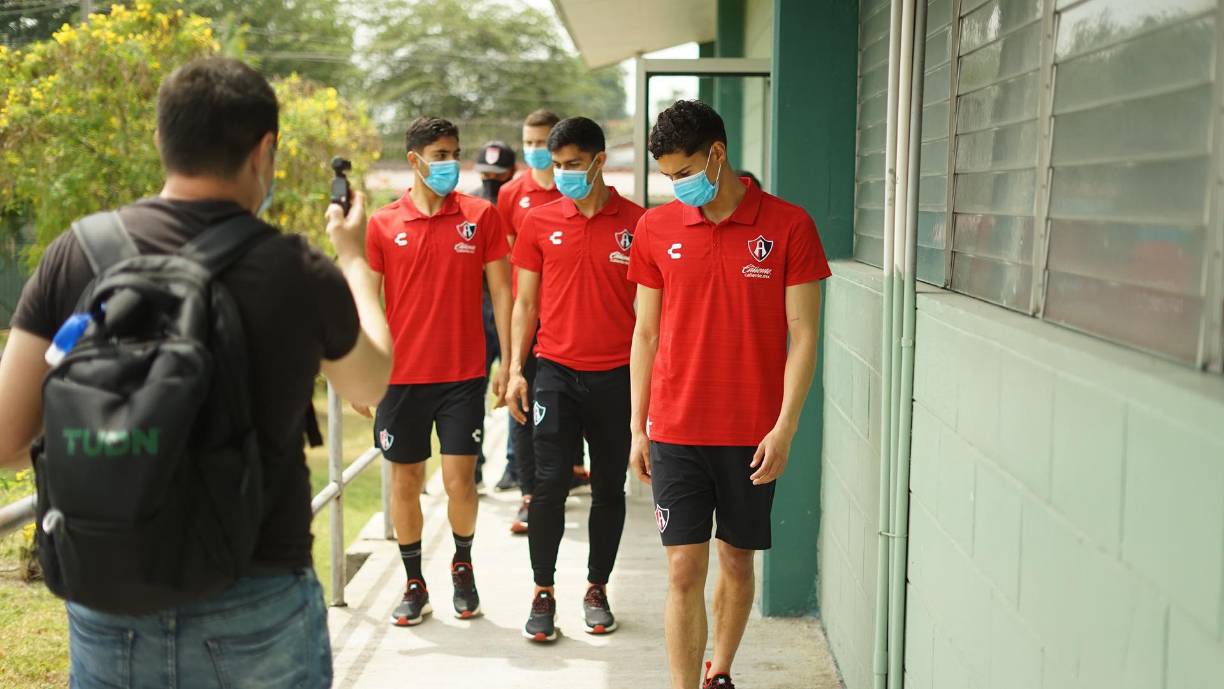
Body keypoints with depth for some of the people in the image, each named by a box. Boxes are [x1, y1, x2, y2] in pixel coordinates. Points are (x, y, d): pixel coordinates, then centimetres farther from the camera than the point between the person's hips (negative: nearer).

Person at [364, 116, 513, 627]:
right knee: (404, 481, 8)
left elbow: (501, 291, 2)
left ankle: (462, 565, 25)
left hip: (463, 374, -1)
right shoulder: (382, 224, 1)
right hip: (401, 375, 1)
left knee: (459, 481, -2)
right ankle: (414, 584, 23)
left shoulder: (480, 216, 0)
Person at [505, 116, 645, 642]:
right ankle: (543, 592, 9)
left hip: (616, 375, 0)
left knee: (610, 486, 8)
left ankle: (597, 588, 23)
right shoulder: (538, 223, 4)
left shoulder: (636, 223, 0)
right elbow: (525, 303, 9)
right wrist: (515, 370, 2)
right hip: (556, 370, 0)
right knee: (550, 482, -5)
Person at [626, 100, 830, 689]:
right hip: (675, 432, 1)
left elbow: (803, 334, -4)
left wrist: (785, 426, -10)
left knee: (737, 561, 13)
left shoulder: (788, 226, -5)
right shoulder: (656, 228, 3)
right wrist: (638, 428, 8)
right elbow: (646, 332, 8)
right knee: (684, 570, -2)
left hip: (752, 435, -1)